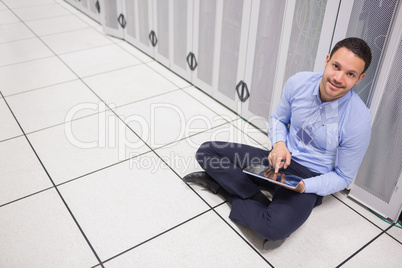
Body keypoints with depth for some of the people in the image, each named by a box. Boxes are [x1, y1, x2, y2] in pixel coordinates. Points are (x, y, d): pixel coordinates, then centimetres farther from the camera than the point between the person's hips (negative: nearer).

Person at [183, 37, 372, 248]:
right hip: (280, 159, 5)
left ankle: (222, 183, -11)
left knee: (275, 227, -35)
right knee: (206, 151, -7)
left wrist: (304, 186, -25)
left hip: (310, 177, -4)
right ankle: (260, 201, -14)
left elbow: (343, 177, -9)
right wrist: (279, 144, -14)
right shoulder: (298, 83, -12)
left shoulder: (358, 121, -21)